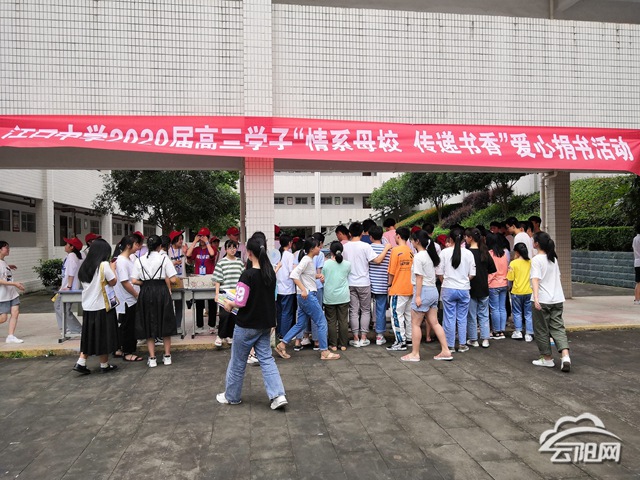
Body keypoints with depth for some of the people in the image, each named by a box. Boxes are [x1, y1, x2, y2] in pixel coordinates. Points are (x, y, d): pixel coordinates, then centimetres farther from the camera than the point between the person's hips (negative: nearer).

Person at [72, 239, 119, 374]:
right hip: (102, 306, -6)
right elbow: (113, 282, -8)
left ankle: (81, 362, 10)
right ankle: (104, 365, 14)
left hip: (88, 307, 6)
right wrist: (113, 268, 6)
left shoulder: (85, 266, 7)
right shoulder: (104, 265, -13)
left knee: (90, 335, 16)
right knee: (104, 335, 5)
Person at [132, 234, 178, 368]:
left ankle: (152, 358, 11)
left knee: (148, 325, 10)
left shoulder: (140, 260, 2)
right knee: (165, 323, 10)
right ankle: (167, 356, 17)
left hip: (146, 293, 2)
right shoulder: (164, 258, -5)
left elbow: (134, 280, -3)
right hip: (162, 291, -2)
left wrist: (146, 283, 13)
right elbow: (171, 279, -9)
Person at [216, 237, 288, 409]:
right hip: (265, 324, 6)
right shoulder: (271, 273, 1)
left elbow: (240, 302, -18)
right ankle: (278, 395, -1)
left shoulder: (248, 275, -20)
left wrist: (229, 304, 1)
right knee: (266, 358, 11)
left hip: (247, 325, -6)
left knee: (238, 362, 11)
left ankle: (232, 396, 27)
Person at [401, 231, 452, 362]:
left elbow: (419, 278, -16)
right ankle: (446, 351, 12)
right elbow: (433, 275, 14)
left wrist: (417, 296, -15)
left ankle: (415, 354, 8)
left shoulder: (418, 257, -13)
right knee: (434, 323, 12)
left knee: (415, 324, 2)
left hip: (424, 291, -9)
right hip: (433, 290, 9)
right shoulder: (430, 255, 12)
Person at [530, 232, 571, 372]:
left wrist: (536, 298, -30)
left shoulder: (536, 260, -12)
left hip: (542, 300, -7)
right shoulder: (553, 258, 11)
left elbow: (535, 279, -22)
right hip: (557, 299, 7)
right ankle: (565, 356, -10)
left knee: (541, 330, 7)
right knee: (557, 327, 7)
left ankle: (547, 358, 16)